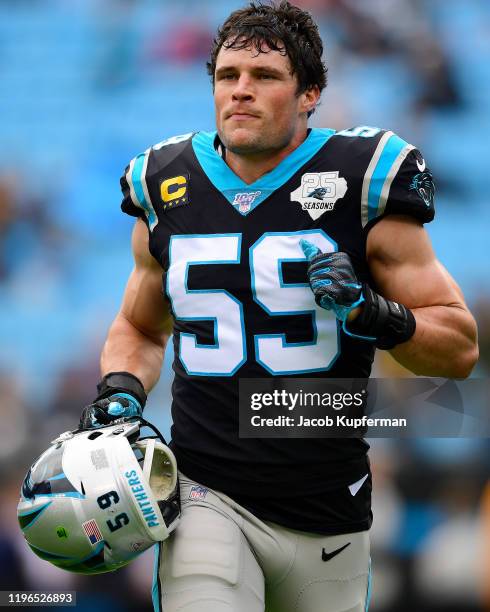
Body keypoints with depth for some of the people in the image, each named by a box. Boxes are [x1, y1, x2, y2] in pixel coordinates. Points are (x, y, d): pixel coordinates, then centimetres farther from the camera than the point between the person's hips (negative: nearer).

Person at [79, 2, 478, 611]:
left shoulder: (360, 182, -4)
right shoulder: (168, 188, 6)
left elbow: (461, 349, -2)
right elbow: (140, 327, 23)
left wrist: (373, 313, -20)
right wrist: (121, 390, 2)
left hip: (326, 510, -1)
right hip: (207, 499, 1)